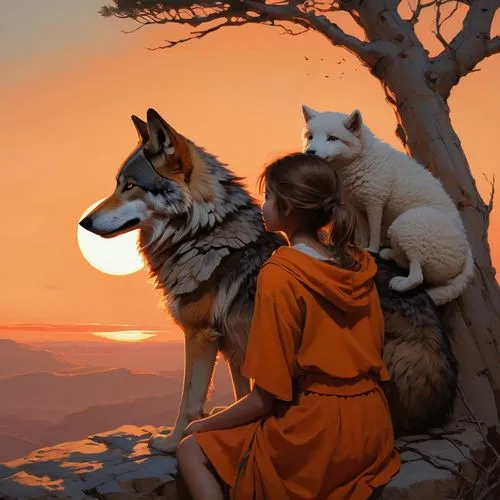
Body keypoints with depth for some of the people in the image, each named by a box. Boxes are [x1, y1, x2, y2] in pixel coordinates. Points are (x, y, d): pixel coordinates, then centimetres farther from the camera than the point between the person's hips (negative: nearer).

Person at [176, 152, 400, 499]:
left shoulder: (279, 275, -17)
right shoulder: (359, 265, 2)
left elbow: (266, 398, -15)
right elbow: (371, 352, 10)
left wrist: (203, 425, 0)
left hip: (315, 437, -8)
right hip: (372, 432, 8)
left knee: (192, 450, 10)